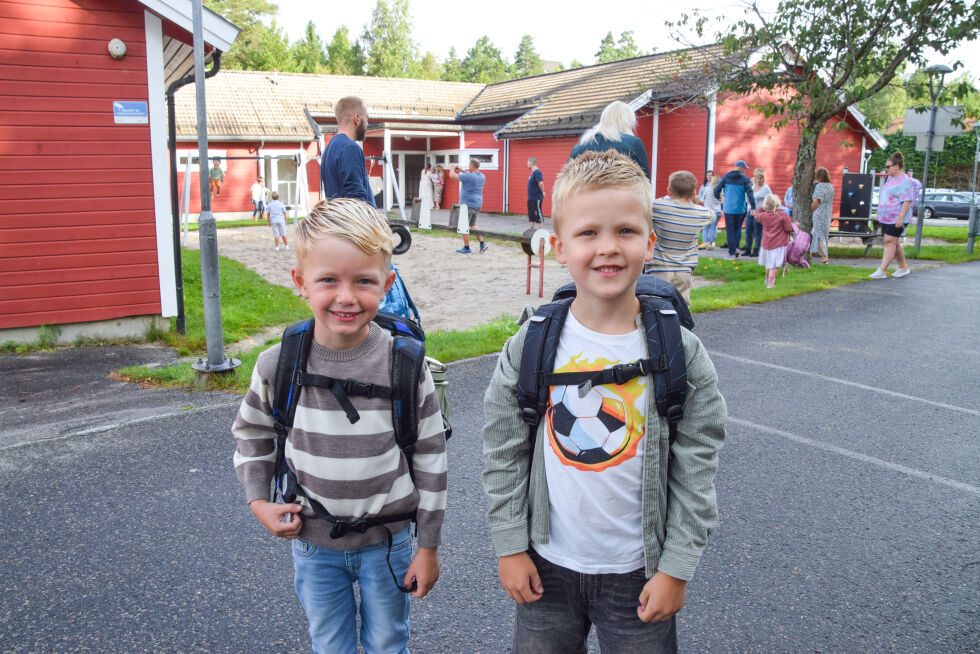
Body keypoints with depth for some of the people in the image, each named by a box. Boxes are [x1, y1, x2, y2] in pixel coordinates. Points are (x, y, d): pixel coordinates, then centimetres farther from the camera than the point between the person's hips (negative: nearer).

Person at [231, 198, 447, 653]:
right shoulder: (277, 366, -14)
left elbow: (431, 455, -8)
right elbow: (250, 433, 7)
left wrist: (428, 546, -3)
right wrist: (258, 500, -4)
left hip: (387, 542, -1)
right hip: (313, 544, 1)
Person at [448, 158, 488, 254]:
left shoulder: (468, 176, -18)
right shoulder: (482, 177, 6)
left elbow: (452, 175, -10)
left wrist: (452, 169, 12)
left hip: (467, 204, -8)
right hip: (477, 204, 8)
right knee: (473, 225, 21)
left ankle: (466, 248, 6)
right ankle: (482, 244, 11)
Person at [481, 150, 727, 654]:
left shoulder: (680, 353, -12)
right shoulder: (529, 347, -10)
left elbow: (696, 469, -7)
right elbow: (503, 454, -2)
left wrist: (676, 567, -6)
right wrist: (510, 546, -1)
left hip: (639, 571, -1)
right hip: (547, 564, 1)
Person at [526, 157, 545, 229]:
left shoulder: (537, 172, -17)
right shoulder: (533, 172, 13)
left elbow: (540, 183, -25)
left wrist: (542, 192, -13)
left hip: (537, 198, -10)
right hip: (530, 198, 10)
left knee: (538, 214, -5)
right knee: (531, 215, 14)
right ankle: (530, 229, 22)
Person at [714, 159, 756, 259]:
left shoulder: (726, 177, 2)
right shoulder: (744, 179, -3)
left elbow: (717, 190, 1)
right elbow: (750, 193, -11)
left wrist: (718, 197, 23)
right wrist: (753, 207, -11)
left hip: (728, 209, 0)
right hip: (740, 209, 0)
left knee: (730, 230, 4)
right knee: (737, 228, 18)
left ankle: (732, 253, 2)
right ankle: (736, 248, 3)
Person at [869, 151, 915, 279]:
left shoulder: (904, 181, -14)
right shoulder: (890, 179, 16)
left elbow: (907, 201, -20)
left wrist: (901, 218, -25)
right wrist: (880, 214, 23)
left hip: (897, 217, -9)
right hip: (886, 216, 10)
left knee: (889, 241, -12)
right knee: (895, 242, 14)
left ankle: (881, 271, -15)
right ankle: (903, 268, 25)